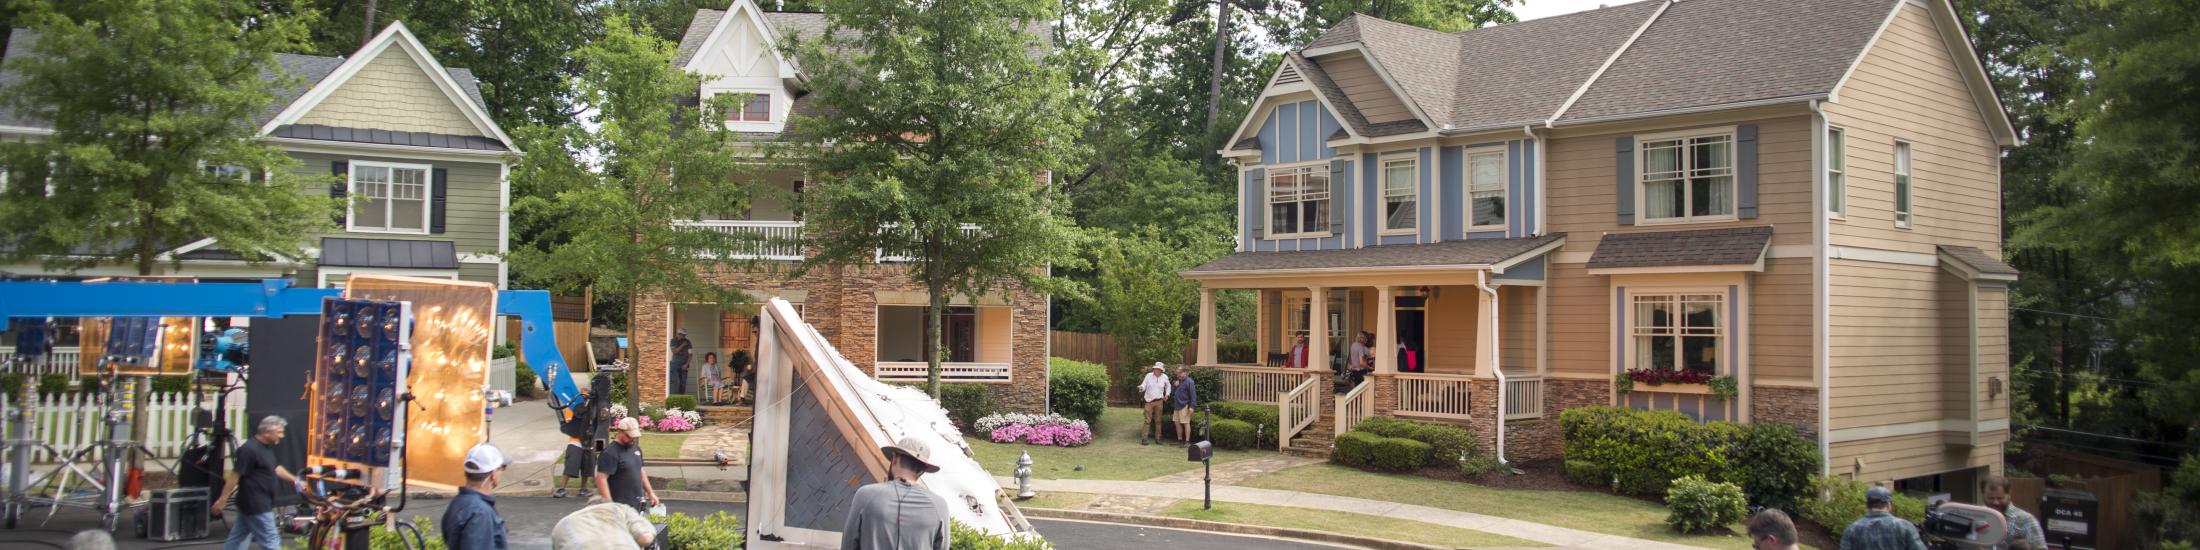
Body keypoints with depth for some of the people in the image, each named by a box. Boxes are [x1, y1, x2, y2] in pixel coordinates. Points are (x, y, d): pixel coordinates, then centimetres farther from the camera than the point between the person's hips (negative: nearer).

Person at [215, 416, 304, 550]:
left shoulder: (266, 448, 10)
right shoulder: (249, 449, -20)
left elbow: (275, 468, 24)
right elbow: (235, 476, -20)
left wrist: (295, 481, 28)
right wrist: (222, 499, -20)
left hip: (256, 503, 10)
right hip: (256, 505, -10)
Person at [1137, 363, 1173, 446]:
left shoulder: (1164, 377, 2)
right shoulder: (1149, 375, -4)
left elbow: (1168, 386, 20)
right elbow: (1144, 385, -4)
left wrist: (1167, 394, 6)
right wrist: (1141, 388, -27)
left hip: (1159, 401, 2)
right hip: (1149, 401, -2)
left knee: (1158, 420, 8)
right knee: (1147, 420, -5)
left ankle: (1157, 438, 15)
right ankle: (1144, 438, -4)